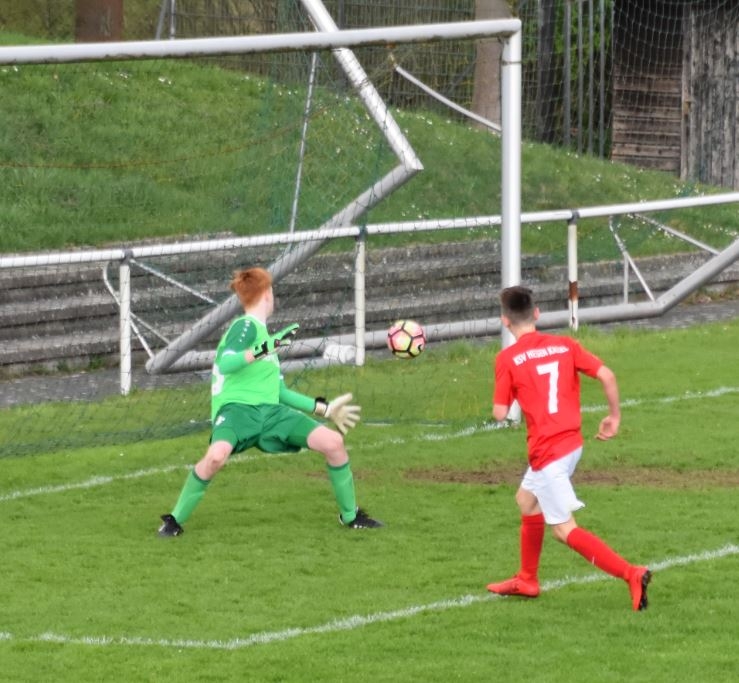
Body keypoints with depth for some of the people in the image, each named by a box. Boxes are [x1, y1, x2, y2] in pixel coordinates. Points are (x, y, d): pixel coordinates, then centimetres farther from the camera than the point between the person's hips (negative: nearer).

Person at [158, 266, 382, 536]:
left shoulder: (262, 333, 27)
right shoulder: (246, 326, -1)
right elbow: (224, 363, -18)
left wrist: (324, 408, 31)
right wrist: (263, 350, -28)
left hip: (270, 411, 8)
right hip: (238, 407, -8)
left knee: (333, 442, -8)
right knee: (217, 455, -38)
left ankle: (350, 515, 10)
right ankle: (175, 520, -18)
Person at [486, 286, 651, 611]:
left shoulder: (508, 358, -10)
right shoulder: (565, 345, 3)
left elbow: (500, 413, -10)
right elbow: (607, 376, -5)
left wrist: (501, 402, 13)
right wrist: (614, 416, 8)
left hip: (546, 452, -7)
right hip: (571, 443, 7)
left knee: (565, 529, -3)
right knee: (526, 500, 28)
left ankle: (631, 574, -18)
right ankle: (527, 580, 40)